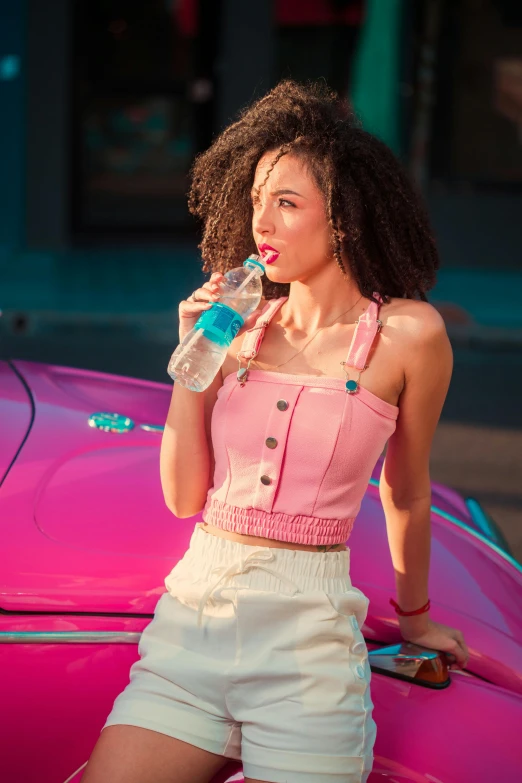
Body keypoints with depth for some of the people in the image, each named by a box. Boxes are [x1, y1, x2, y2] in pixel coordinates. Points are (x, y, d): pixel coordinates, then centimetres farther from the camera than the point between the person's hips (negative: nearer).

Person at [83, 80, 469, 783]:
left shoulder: (406, 332, -2)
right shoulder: (241, 323, 8)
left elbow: (406, 493, 11)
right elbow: (184, 496, 6)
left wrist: (414, 615, 22)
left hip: (306, 632, -3)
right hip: (192, 611, 3)